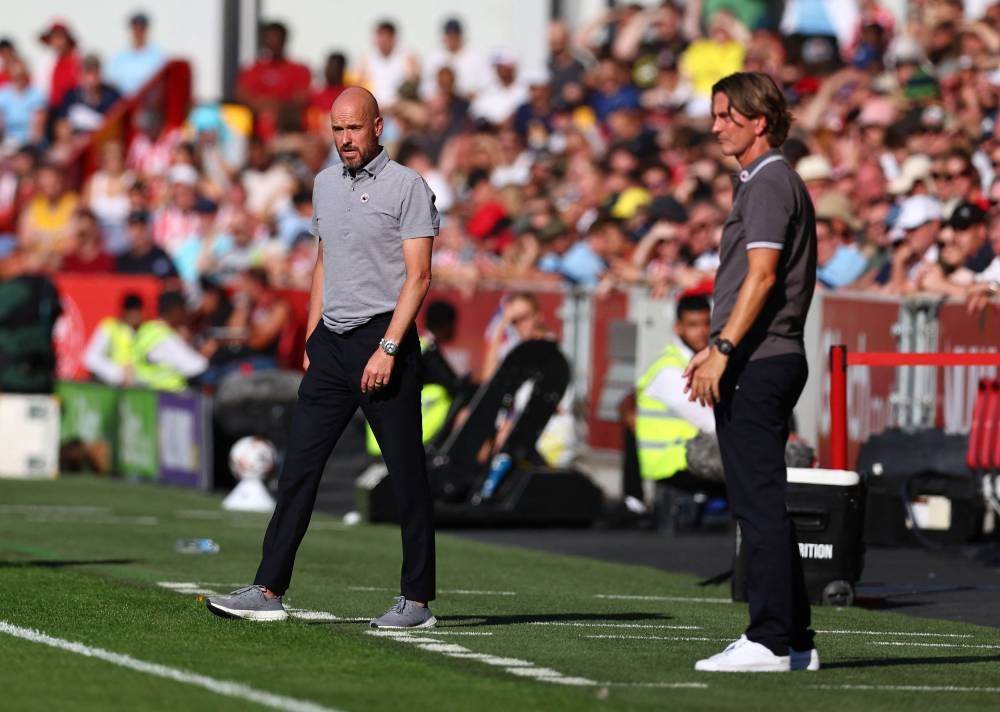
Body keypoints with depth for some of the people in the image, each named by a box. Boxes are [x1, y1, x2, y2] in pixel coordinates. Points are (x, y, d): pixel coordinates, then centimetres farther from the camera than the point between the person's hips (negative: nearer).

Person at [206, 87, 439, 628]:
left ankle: (417, 600, 3)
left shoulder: (407, 186, -6)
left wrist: (388, 348, -18)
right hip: (330, 343, 6)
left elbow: (417, 276, -11)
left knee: (407, 476, -2)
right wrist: (312, 339, 16)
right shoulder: (325, 184, 15)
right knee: (299, 466, 0)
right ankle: (268, 592, -1)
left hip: (383, 340, -6)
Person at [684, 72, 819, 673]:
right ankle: (794, 640, 15)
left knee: (760, 503, -10)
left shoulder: (769, 184, -11)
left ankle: (771, 641, -10)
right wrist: (716, 349, 25)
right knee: (764, 504, 12)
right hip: (766, 360, 11)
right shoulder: (766, 181, 21)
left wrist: (724, 350, -24)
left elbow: (762, 274, -21)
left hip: (757, 365, -11)